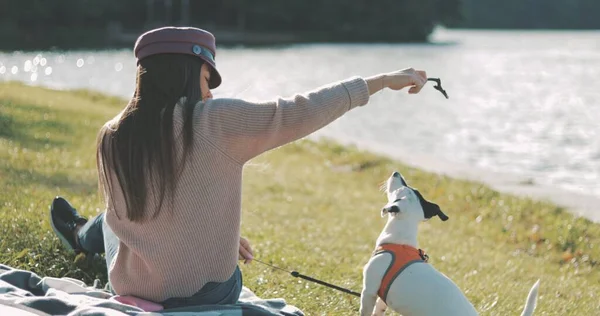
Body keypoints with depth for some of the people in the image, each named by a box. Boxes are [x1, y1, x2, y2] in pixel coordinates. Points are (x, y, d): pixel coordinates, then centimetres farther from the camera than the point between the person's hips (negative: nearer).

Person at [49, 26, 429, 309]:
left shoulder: (113, 138, -6)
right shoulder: (216, 120, -18)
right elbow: (301, 112, -16)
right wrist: (384, 80, -6)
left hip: (134, 291, 2)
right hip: (208, 294, -2)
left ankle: (82, 235, 68)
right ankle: (84, 235, 57)